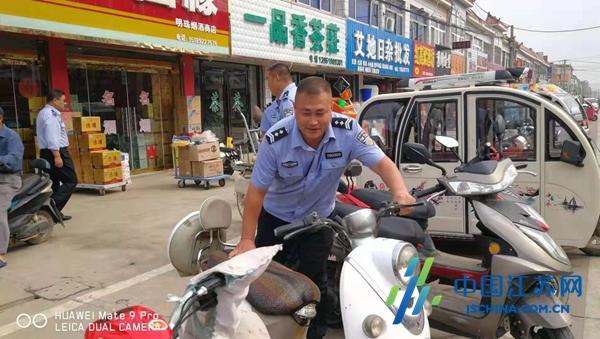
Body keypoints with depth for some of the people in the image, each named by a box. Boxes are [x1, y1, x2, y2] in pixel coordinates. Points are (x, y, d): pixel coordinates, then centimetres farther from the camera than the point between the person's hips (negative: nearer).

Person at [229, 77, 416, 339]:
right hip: (277, 217, 1)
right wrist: (247, 239, -21)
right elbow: (257, 191, -20)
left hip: (319, 218, 0)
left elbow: (381, 163, -22)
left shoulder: (348, 131, -24)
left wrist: (400, 192, -44)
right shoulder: (275, 140, -27)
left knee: (315, 281, 7)